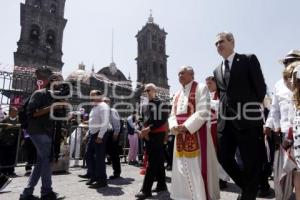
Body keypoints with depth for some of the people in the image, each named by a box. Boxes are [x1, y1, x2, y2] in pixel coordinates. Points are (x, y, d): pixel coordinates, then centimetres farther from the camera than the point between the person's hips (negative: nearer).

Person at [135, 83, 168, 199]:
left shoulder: (161, 104, -8)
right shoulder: (146, 105, 15)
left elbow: (162, 121, -17)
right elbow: (144, 120, 16)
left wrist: (148, 129, -22)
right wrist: (144, 131, -3)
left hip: (157, 135, -8)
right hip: (148, 136, 8)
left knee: (152, 162, -7)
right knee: (158, 161, 15)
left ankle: (146, 190, -3)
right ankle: (161, 185, 26)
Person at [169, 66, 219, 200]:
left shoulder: (201, 88, -3)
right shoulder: (177, 95, 17)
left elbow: (203, 112, -14)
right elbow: (172, 115, 14)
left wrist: (186, 126, -18)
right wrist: (174, 126, -7)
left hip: (197, 134, -7)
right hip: (180, 136, 7)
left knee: (198, 168, -1)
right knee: (182, 170, 13)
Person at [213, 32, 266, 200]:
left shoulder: (249, 59, 1)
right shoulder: (217, 71, 17)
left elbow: (261, 87, -2)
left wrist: (252, 110, -1)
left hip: (247, 120, -5)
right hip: (227, 121, 6)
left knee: (252, 163, 3)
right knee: (224, 157, 9)